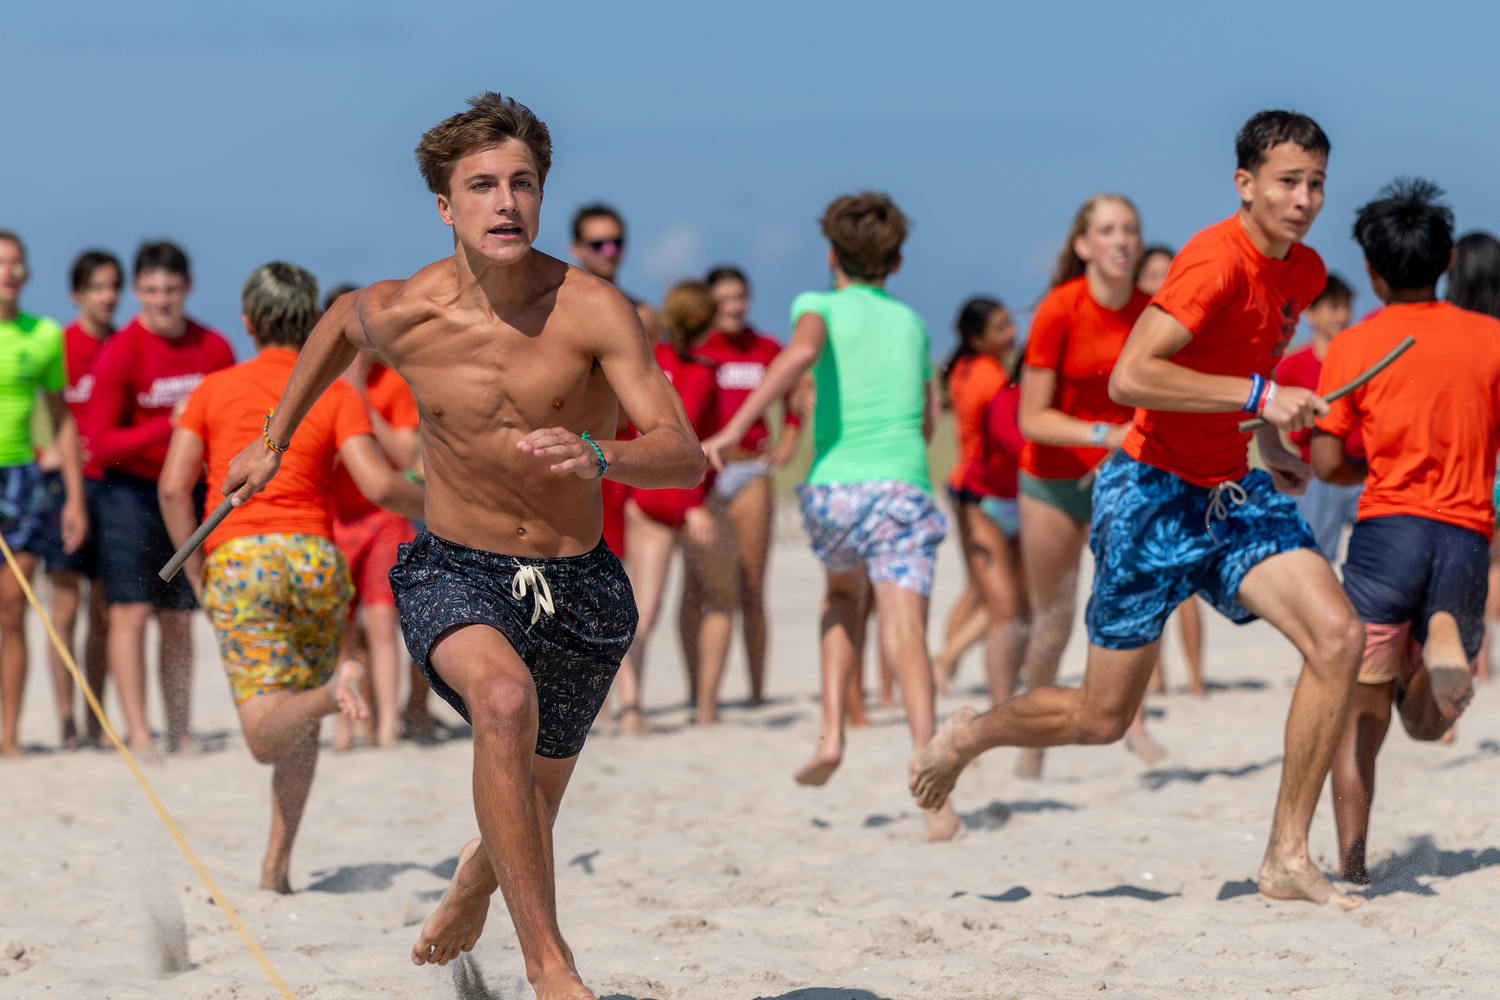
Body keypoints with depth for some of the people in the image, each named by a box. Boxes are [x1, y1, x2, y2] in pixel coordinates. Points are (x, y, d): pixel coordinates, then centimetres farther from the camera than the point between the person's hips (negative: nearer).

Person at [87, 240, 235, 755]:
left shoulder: (213, 350, 3)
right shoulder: (120, 352, -10)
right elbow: (99, 440, -13)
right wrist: (169, 427, -23)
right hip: (131, 492, -4)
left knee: (179, 619, 6)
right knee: (131, 611, -10)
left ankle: (181, 733, 10)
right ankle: (138, 734, -12)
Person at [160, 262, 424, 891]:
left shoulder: (216, 389, 10)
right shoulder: (337, 395, 6)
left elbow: (173, 485, 0)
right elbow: (379, 485, -7)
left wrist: (196, 575, 8)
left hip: (237, 559, -1)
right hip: (315, 557, 1)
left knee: (267, 736, -10)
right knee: (300, 727, 18)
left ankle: (332, 692, -41)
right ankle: (275, 867, 12)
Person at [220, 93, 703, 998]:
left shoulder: (595, 310, -19)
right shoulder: (402, 313, -13)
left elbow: (685, 457, -27)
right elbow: (341, 321, 14)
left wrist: (598, 458, -47)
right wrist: (273, 441, 23)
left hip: (577, 585, 1)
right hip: (452, 574, -1)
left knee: (532, 809, 19)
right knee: (504, 698, -36)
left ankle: (479, 874, 59)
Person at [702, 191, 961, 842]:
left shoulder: (822, 306, 9)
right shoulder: (912, 323, 21)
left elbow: (802, 350, -16)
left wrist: (737, 427, -24)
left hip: (834, 488, -1)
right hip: (903, 487, 1)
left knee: (843, 596, 29)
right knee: (904, 630, -11)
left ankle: (832, 732, 12)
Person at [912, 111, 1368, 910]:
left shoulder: (1303, 271, 7)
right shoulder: (1217, 261, -20)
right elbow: (1129, 378, -31)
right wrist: (1258, 395, -31)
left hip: (1232, 493, 7)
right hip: (1153, 492, -7)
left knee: (1339, 636, -16)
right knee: (1102, 718, 1)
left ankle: (1287, 860, -10)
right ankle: (969, 736, 33)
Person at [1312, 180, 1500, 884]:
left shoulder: (1352, 346, 3)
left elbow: (1326, 463, 0)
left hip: (1387, 529, -2)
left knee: (1362, 709, 4)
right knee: (1427, 720, 13)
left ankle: (1351, 859, -9)